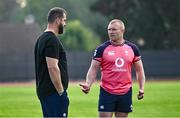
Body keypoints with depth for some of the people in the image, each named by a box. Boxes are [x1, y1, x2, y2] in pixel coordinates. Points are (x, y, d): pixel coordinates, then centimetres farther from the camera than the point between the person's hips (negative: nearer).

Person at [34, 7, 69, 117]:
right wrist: (61, 92, -18)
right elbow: (52, 68, -22)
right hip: (53, 92, -11)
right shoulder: (52, 40, -14)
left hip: (43, 91, 11)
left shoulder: (42, 39, 18)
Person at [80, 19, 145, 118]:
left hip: (125, 93, 2)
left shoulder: (132, 48, 5)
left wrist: (142, 88, 2)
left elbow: (139, 70, 12)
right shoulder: (102, 49, -2)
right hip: (107, 92, -2)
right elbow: (93, 69, -1)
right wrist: (88, 84, -18)